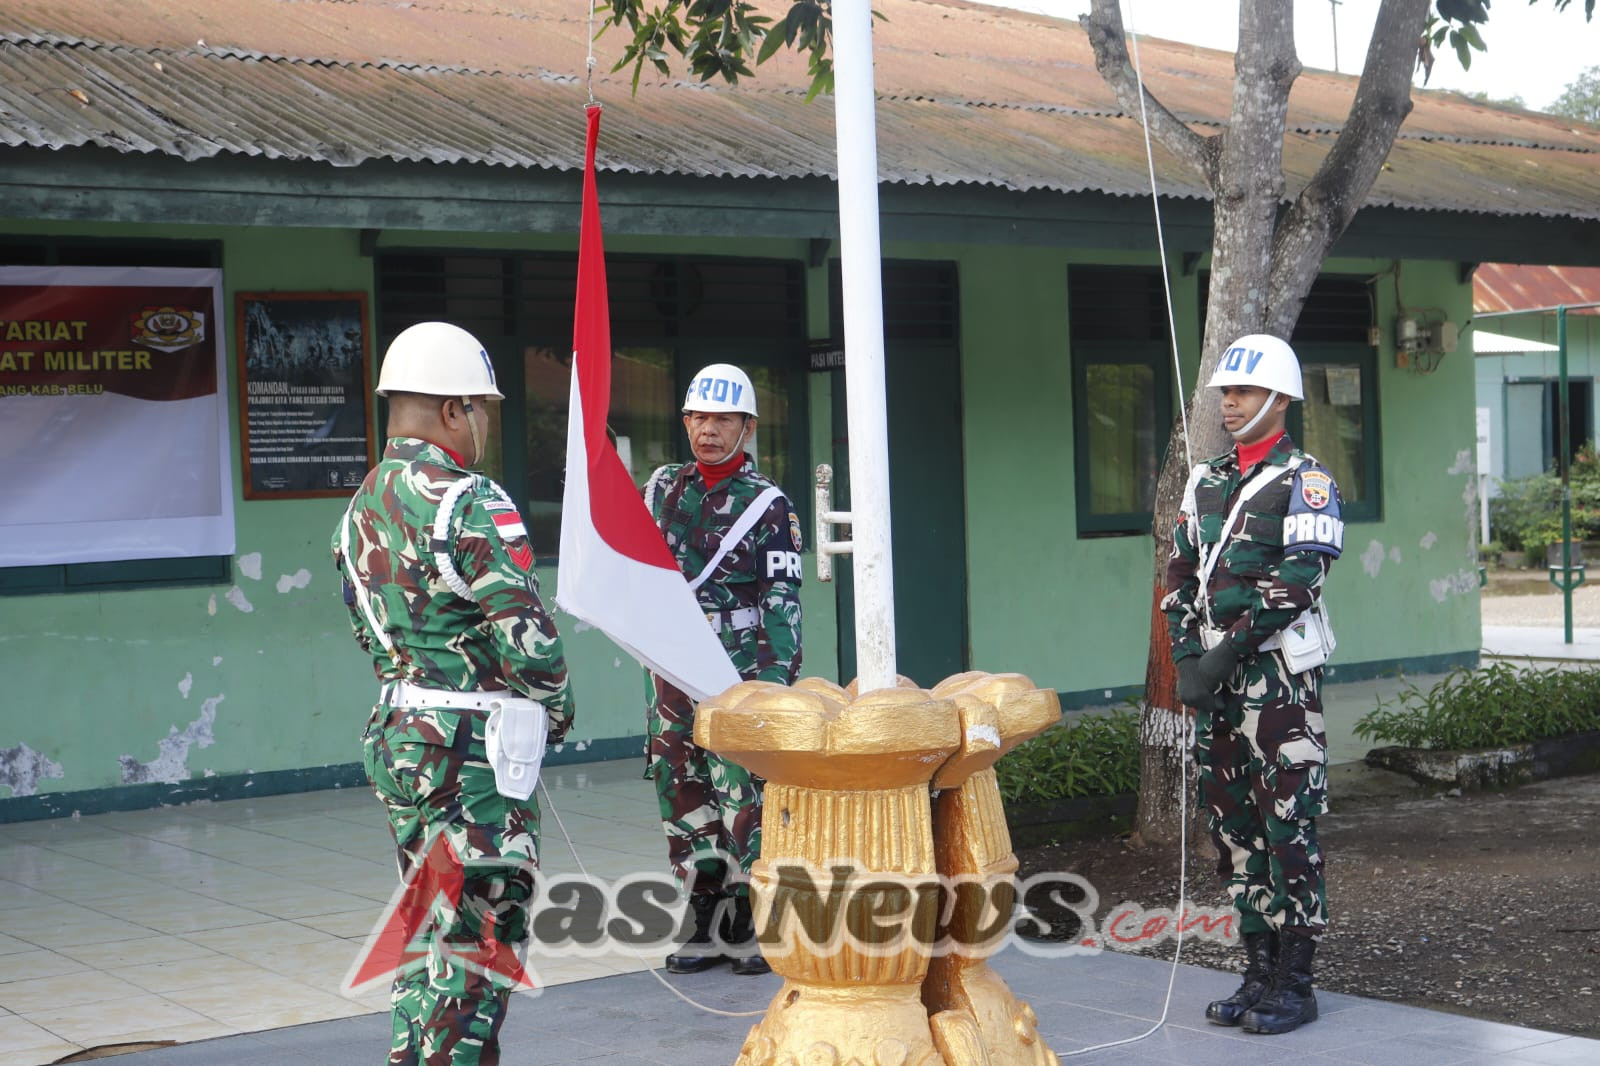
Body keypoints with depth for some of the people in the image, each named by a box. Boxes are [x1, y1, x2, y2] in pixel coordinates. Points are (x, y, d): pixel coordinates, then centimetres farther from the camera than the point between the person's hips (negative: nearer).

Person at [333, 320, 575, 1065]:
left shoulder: (361, 509, 11)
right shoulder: (470, 505, -17)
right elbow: (526, 634, -18)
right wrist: (556, 705, 0)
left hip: (397, 733, 9)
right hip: (475, 751, -9)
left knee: (434, 929, 20)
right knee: (479, 942, -2)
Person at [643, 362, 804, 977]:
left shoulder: (768, 505, -4)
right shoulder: (663, 488, 10)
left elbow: (782, 598, -9)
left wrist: (776, 678, -16)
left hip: (738, 664, -5)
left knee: (744, 791, -8)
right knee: (682, 790, 7)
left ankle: (755, 927, 2)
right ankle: (707, 926, 15)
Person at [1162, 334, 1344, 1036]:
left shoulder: (1303, 479, -5)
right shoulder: (1205, 481, 16)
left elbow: (1296, 582, -15)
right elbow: (1180, 576, 13)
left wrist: (1228, 650, -16)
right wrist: (1187, 658, 0)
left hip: (1279, 673, -7)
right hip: (1215, 681, 7)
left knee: (1288, 826, -5)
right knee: (1232, 826, 9)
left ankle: (1295, 983, 2)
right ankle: (1259, 971, 18)